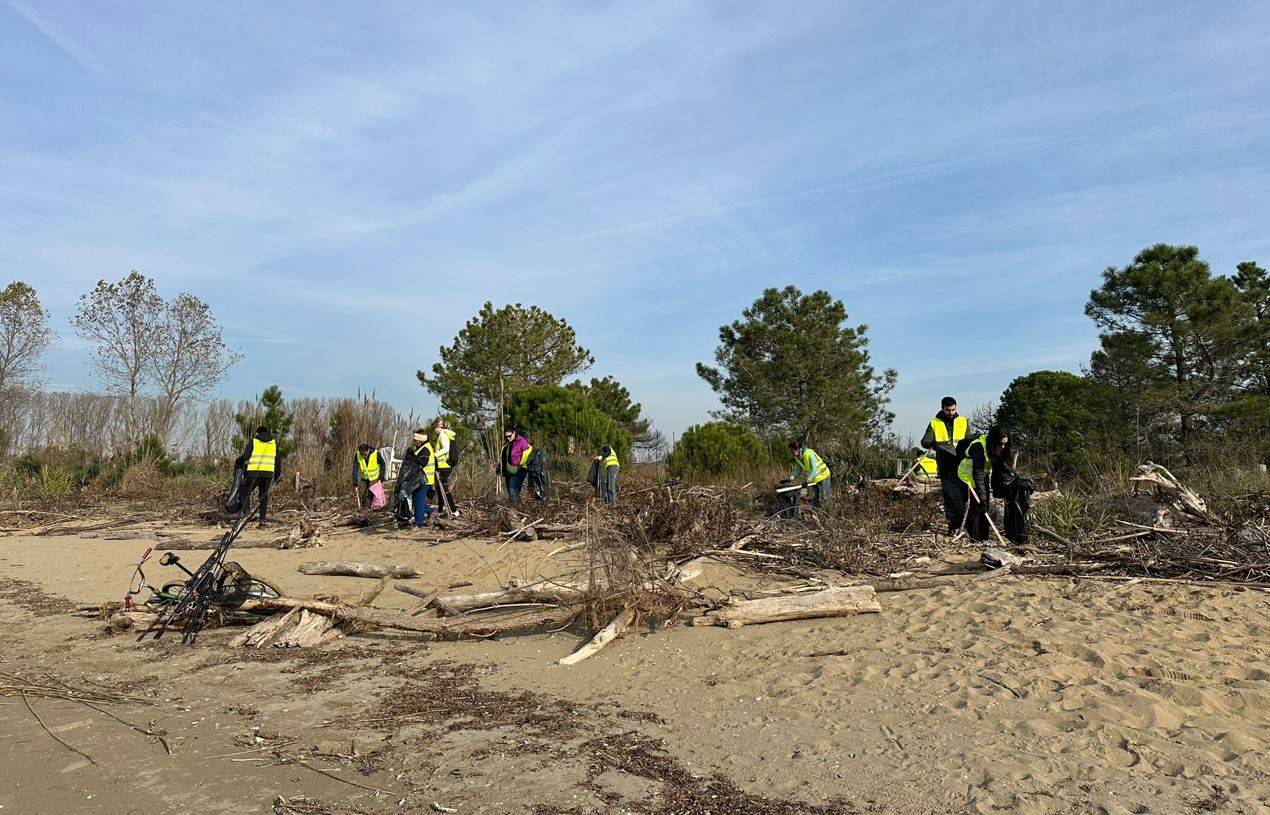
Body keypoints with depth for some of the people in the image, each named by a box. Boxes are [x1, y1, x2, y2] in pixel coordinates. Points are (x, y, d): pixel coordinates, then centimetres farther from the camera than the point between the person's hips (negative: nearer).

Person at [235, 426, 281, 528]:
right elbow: (278, 460, 15)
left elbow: (245, 455, -3)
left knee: (246, 492, 10)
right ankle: (262, 519, 6)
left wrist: (238, 462, 16)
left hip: (254, 472, -3)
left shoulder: (253, 441, 4)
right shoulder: (274, 443, 14)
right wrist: (278, 475, 23)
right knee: (264, 496, 10)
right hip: (269, 473, 3)